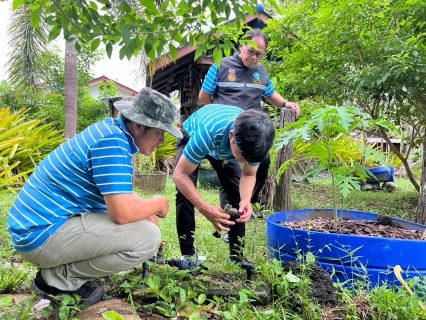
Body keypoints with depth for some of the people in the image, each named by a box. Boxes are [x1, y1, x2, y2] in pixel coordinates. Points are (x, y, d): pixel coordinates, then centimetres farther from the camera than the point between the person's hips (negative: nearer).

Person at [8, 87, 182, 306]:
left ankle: (60, 272, 13)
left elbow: (120, 193, 21)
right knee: (147, 238, -19)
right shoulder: (112, 141, -22)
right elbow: (123, 213, -27)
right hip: (43, 233, -10)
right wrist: (158, 204, -8)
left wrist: (148, 212, 6)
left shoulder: (112, 132, 8)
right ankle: (57, 279, -3)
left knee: (141, 221, 18)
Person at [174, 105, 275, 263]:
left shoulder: (252, 141, -32)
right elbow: (180, 175, -39)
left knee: (238, 193, -11)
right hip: (191, 137, -3)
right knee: (185, 194, -21)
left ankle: (237, 255, 1)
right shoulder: (207, 132, -47)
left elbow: (249, 175, -16)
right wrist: (205, 209, -50)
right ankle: (188, 254, -7)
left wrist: (246, 200, -38)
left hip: (224, 147, 3)